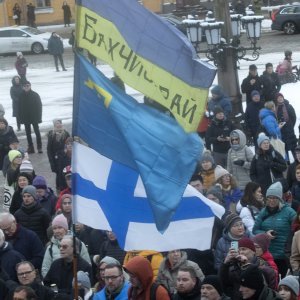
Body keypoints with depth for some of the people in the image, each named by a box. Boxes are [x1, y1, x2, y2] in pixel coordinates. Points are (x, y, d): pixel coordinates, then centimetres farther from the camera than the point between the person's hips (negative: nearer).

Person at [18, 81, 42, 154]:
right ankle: (30, 147, 15)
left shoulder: (35, 95, -7)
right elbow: (20, 107, 3)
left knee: (37, 132, -1)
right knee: (28, 133, 8)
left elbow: (39, 106, -6)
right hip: (25, 117, 3)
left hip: (34, 117, -3)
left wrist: (38, 117, -11)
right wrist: (20, 117, -2)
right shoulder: (21, 96, -1)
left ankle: (39, 147, 5)